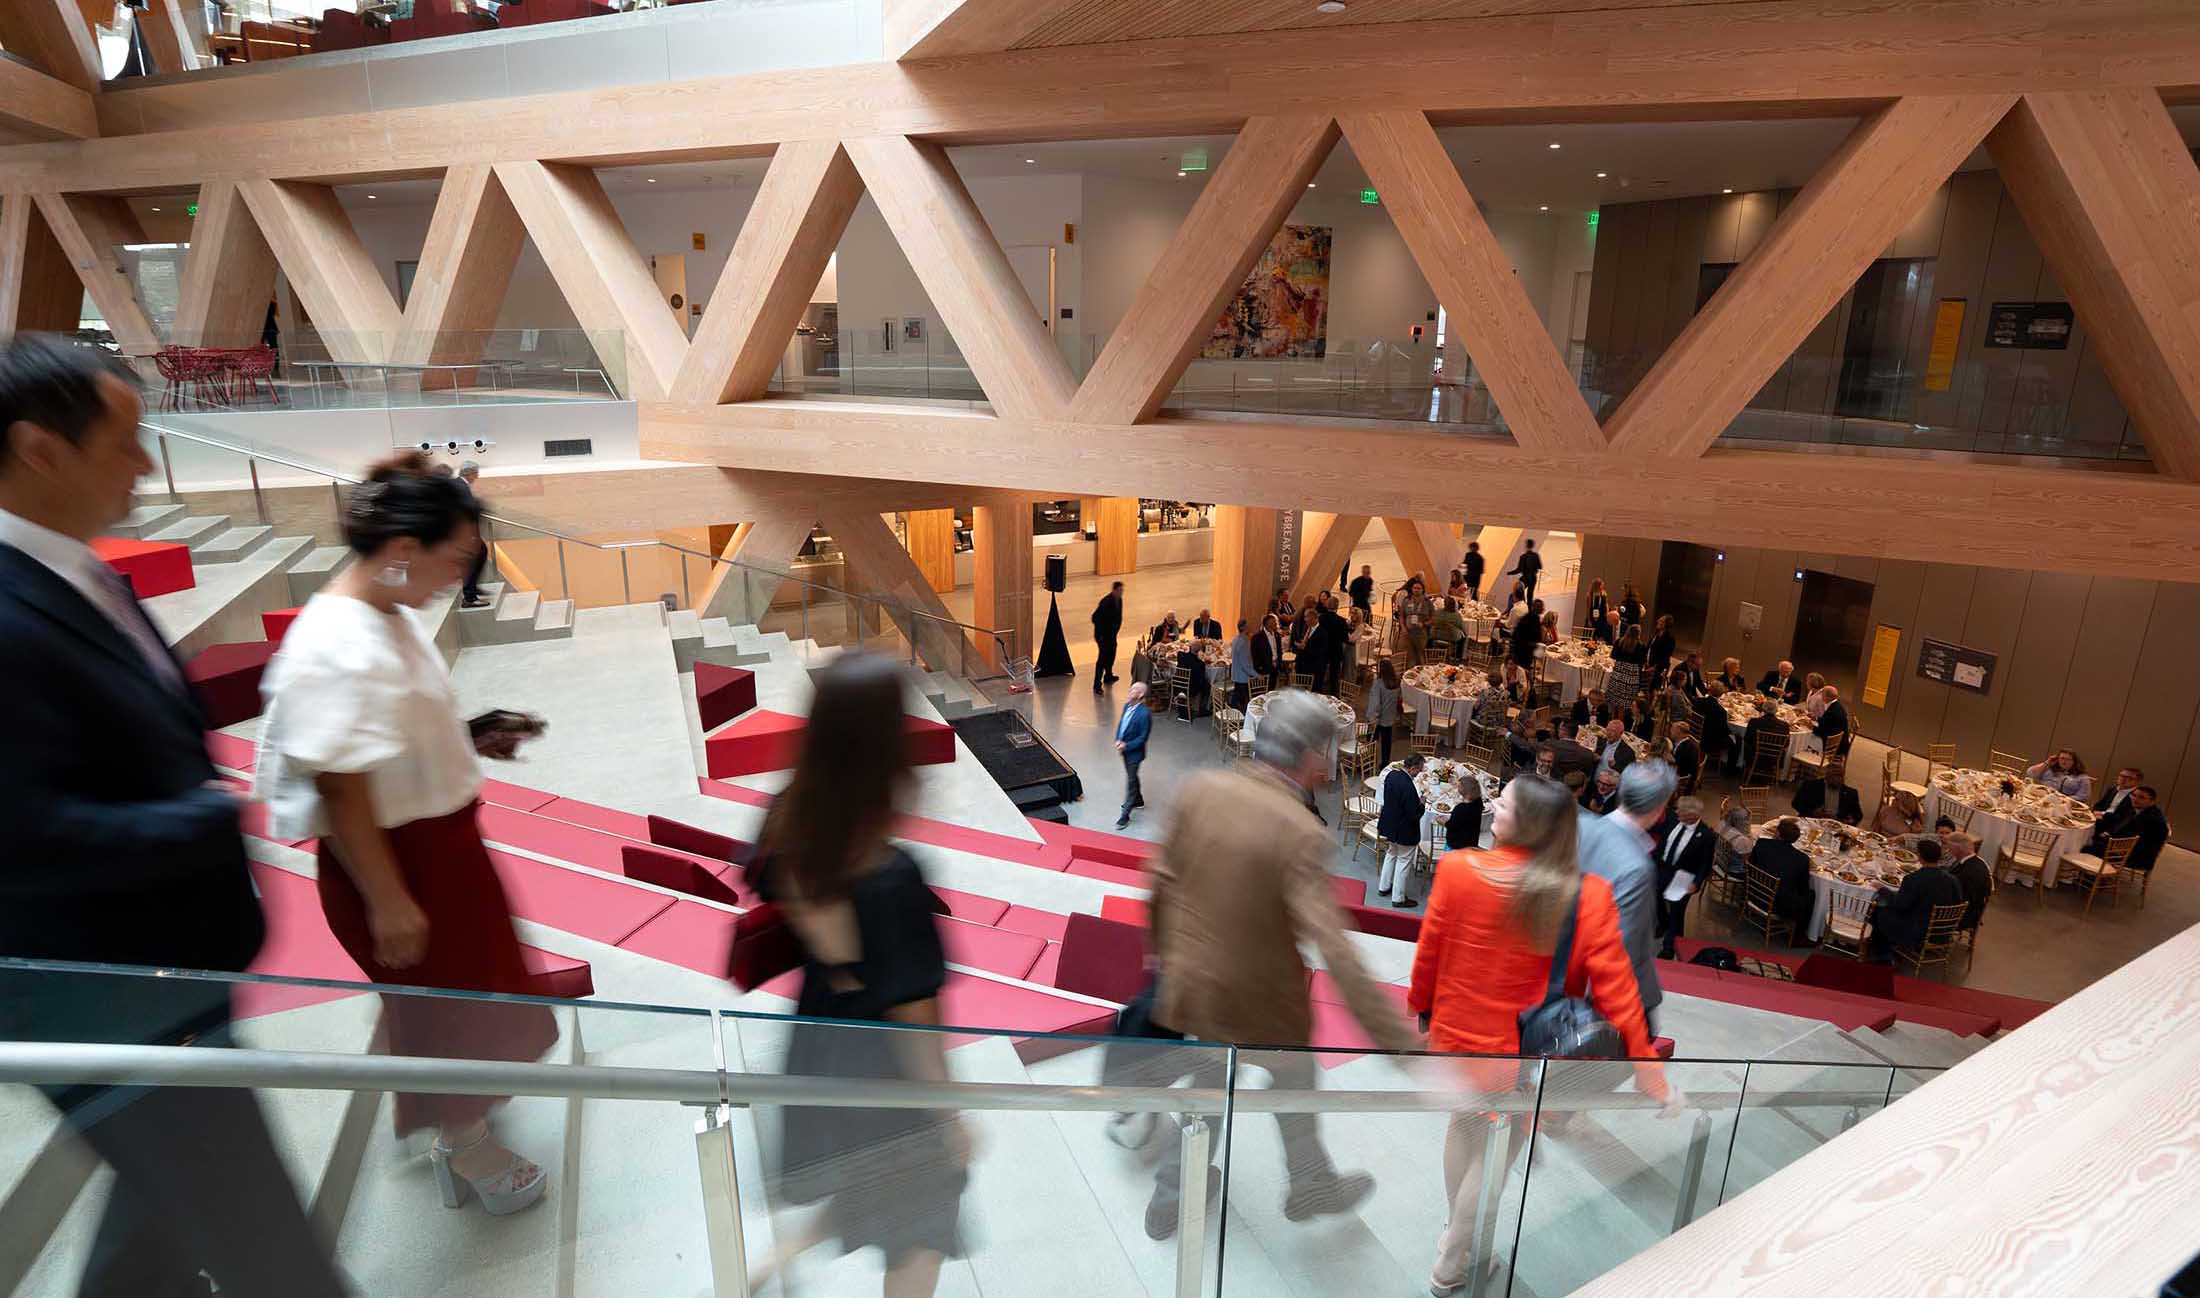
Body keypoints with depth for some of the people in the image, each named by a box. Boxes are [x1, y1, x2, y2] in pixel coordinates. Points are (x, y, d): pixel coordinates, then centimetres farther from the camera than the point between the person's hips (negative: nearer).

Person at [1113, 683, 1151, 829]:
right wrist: (1118, 740, -5)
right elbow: (1121, 723, 9)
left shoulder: (1144, 714, -27)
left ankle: (1125, 816, 8)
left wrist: (1126, 746, -22)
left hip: (1134, 752, -8)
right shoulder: (1127, 705, -3)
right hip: (1124, 749, 8)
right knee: (1131, 777, 26)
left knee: (1130, 782, 1)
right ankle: (1138, 800, 49)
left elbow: (1143, 737, -21)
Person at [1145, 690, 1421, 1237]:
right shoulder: (1301, 834, -28)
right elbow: (1336, 951, -33)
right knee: (1295, 1087, 25)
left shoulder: (1198, 789, -12)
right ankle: (1311, 1187, 50)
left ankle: (1169, 1200, 43)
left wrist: (1162, 948, 17)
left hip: (1193, 983, 5)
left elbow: (1163, 880, 0)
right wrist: (1398, 1040, -30)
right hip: (1262, 1001, -5)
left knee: (1208, 1086, 29)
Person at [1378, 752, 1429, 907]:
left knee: (1391, 855, 27)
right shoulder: (1408, 787, -33)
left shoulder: (1391, 774, -8)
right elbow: (1415, 815, -27)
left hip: (1389, 826, 8)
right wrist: (1422, 805, -8)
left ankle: (1384, 886, 42)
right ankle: (1398, 898, 23)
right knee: (1404, 862, 10)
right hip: (1404, 832, -8)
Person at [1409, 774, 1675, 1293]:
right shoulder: (1588, 898, -22)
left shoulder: (1458, 870, -20)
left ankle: (1457, 1234, 49)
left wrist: (1420, 1007, 11)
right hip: (1521, 1056, -1)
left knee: (1461, 1128, 29)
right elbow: (1617, 993, -18)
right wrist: (1651, 1075, -7)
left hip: (1454, 1037, 2)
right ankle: (1451, 1267, 39)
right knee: (1494, 1159, 20)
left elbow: (1427, 955, -8)